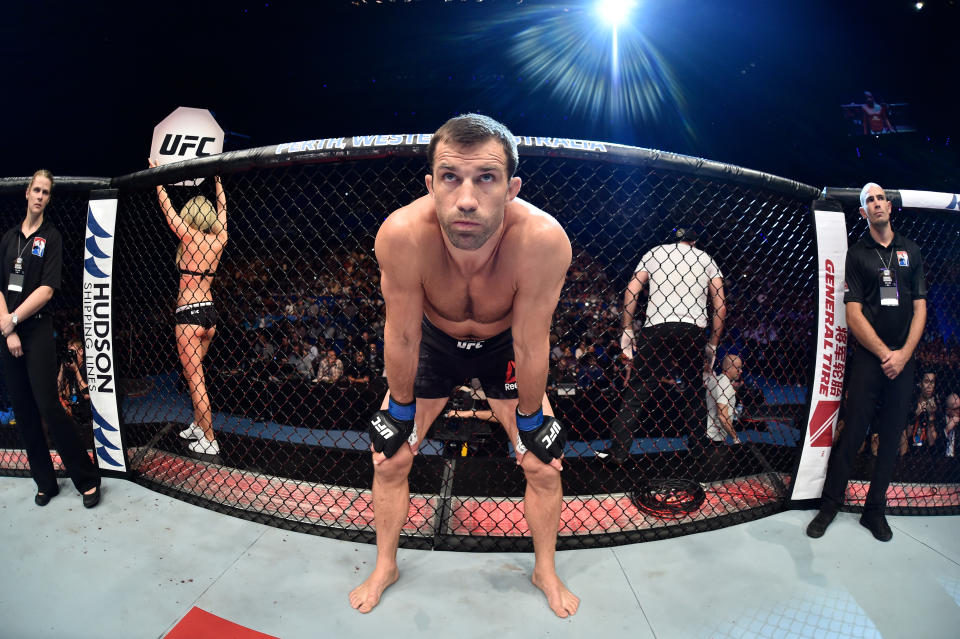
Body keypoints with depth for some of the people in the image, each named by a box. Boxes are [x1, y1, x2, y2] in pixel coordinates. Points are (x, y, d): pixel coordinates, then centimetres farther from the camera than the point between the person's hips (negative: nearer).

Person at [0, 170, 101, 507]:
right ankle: (45, 482, 18)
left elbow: (46, 290, -11)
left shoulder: (51, 236, -1)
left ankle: (88, 479, -1)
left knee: (48, 406, -10)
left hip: (37, 331, -5)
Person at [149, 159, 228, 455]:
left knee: (195, 378, -3)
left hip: (188, 314, -6)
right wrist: (217, 180, 30)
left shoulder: (189, 238, -8)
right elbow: (222, 207, 20)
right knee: (194, 373, 22)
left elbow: (167, 208, 3)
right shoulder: (219, 239, 4)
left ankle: (209, 440, -2)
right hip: (210, 312, 7)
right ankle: (198, 425, 31)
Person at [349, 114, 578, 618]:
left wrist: (528, 425, -12)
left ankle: (546, 570, 31)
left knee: (544, 464, 2)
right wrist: (402, 413, -9)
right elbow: (401, 339, -22)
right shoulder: (401, 236, -38)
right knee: (389, 461, 4)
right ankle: (385, 567, 33)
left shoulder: (543, 240, -39)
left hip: (504, 346, 0)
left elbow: (531, 349, -25)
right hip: (432, 341, 1)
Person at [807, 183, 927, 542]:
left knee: (891, 437, 6)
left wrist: (904, 354, -5)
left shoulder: (911, 251, 11)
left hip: (903, 359, 3)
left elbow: (920, 308, 7)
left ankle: (875, 510, 18)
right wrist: (884, 353, -9)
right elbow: (854, 314, -3)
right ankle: (830, 505, 8)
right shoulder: (857, 254, 3)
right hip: (868, 357, -3)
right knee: (853, 432, -4)